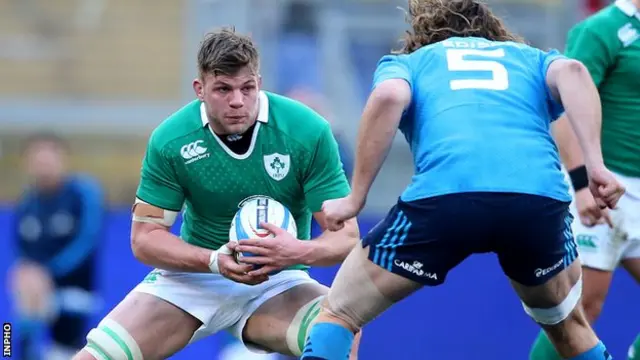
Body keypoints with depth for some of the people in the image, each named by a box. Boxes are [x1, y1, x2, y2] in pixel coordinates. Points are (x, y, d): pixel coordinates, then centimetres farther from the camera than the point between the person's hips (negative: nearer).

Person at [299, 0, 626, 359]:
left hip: (444, 194, -2)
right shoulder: (531, 58, 34)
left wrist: (355, 198, 7)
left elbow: (389, 96, 5)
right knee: (568, 327, 32)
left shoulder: (407, 63, 30)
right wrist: (596, 165, 0)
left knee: (337, 315, 18)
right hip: (540, 195, 2)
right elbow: (571, 72, 9)